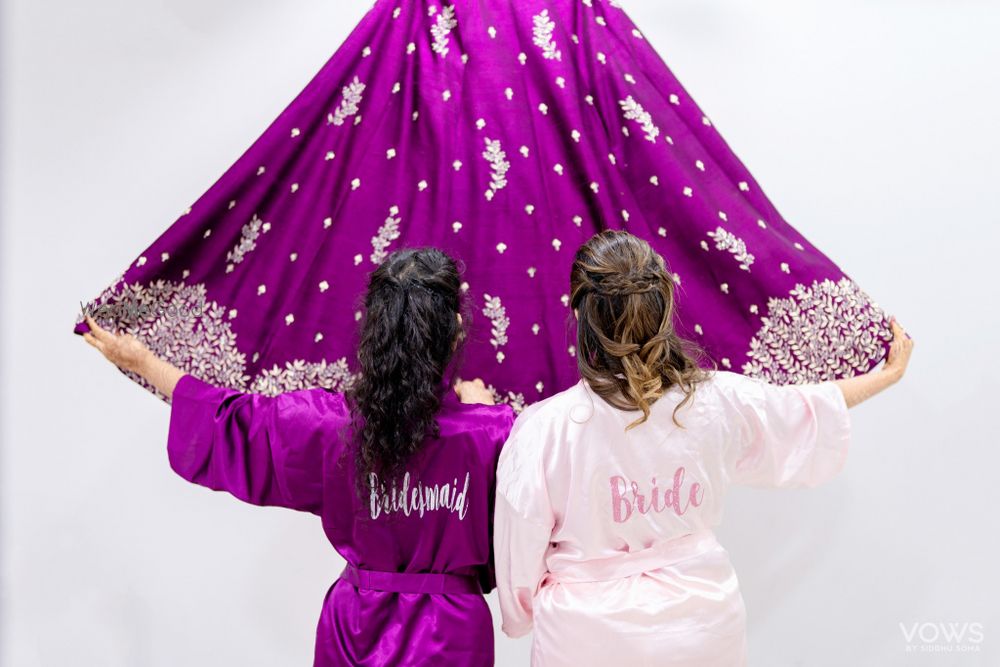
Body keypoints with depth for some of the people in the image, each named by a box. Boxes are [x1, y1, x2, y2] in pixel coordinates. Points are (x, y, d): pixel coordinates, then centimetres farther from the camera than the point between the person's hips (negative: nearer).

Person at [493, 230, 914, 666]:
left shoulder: (542, 430, -23)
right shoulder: (718, 401, -13)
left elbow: (520, 555, -11)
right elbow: (813, 410, 7)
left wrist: (522, 615, 12)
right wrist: (889, 374, 27)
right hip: (702, 628, 3)